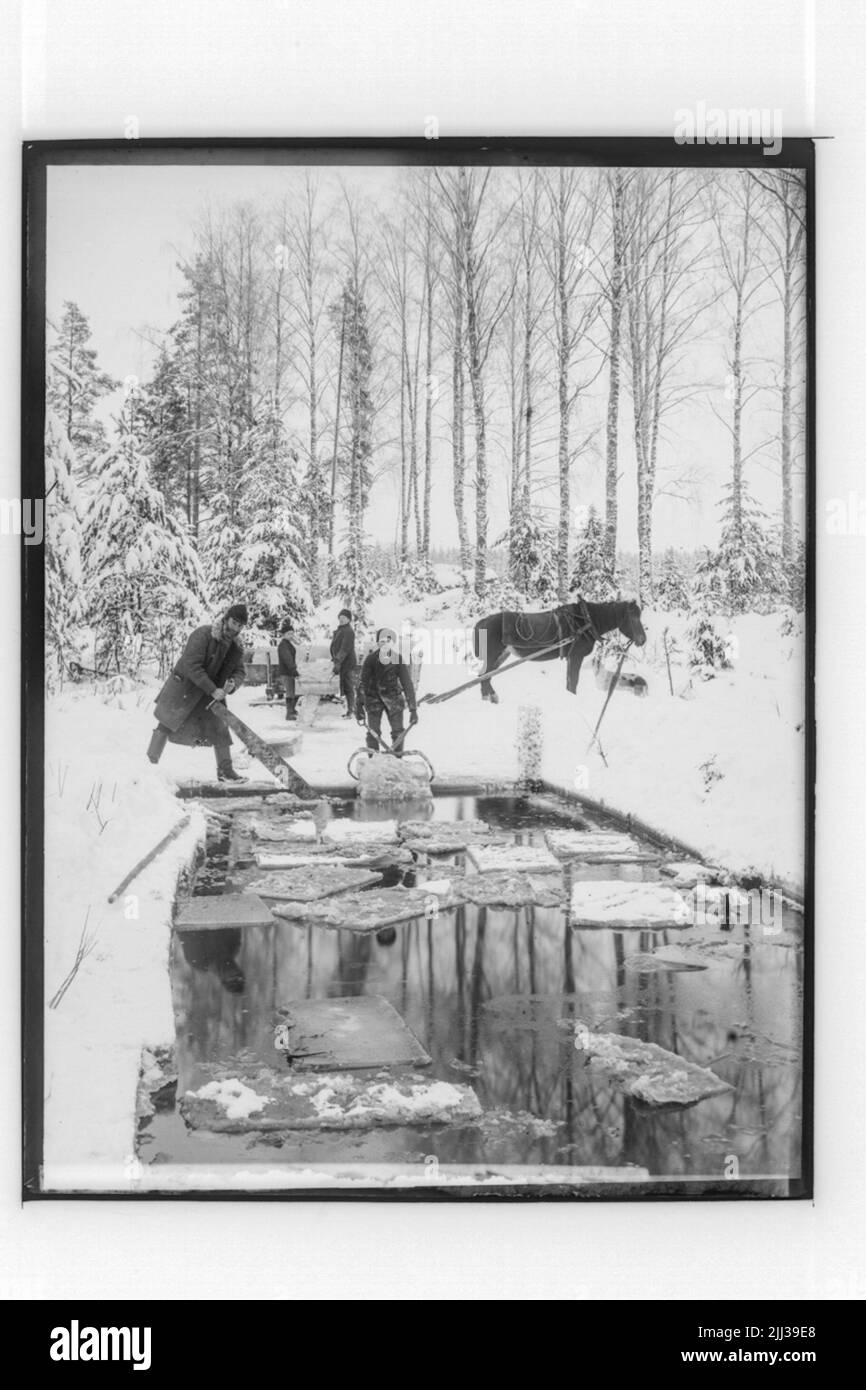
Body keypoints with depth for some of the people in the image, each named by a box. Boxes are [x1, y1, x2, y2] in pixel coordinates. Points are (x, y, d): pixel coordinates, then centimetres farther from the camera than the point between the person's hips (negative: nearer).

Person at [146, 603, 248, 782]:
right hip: (184, 687, -6)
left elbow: (240, 671, 5)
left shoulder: (236, 646, -2)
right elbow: (192, 666, -29)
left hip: (213, 692, 6)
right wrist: (212, 690, -30)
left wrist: (233, 683, -21)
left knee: (220, 729, 1)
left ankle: (225, 770, 6)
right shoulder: (203, 635, -24)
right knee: (166, 724, 2)